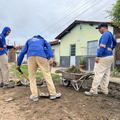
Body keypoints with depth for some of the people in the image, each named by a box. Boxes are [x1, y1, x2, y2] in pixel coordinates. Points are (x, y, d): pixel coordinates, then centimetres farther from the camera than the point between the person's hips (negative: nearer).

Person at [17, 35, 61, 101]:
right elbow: (48, 46, 13)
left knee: (32, 76, 11)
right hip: (41, 55, -1)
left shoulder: (29, 41, 39)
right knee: (47, 74, 3)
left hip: (31, 56, 1)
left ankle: (34, 95, 8)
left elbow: (22, 52, 31)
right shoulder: (43, 40, 36)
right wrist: (50, 57, -1)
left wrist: (18, 64, 37)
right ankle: (53, 94, 6)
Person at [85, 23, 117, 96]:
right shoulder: (110, 34, 17)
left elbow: (102, 46, -25)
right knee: (106, 74, 11)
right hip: (109, 56, 10)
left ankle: (93, 91, -8)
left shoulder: (105, 34, -14)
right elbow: (115, 43, 34)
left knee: (98, 74, -10)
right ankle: (104, 90, 18)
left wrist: (98, 56, -27)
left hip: (104, 57, -10)